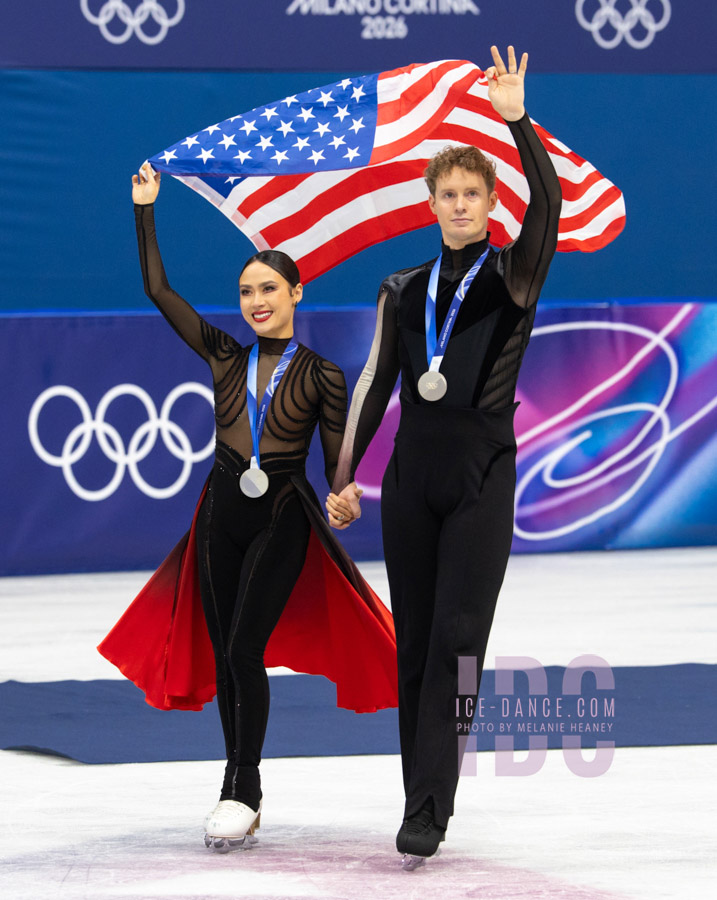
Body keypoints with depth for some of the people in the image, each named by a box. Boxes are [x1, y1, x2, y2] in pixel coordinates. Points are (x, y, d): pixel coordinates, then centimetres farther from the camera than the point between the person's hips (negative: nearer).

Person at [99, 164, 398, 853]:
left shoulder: (321, 376, 0)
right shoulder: (225, 357, 9)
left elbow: (337, 459, -3)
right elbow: (158, 290, 7)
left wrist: (344, 497, -25)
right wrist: (144, 209, 4)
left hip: (282, 522, -4)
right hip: (222, 517, 4)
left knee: (245, 650, -14)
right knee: (222, 657, 6)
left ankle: (239, 793, -10)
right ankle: (243, 794, 14)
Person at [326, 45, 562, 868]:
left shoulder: (512, 277, 1)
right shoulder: (403, 291, 10)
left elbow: (548, 205, -18)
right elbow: (375, 385, 12)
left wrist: (516, 122, -26)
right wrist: (344, 477, 7)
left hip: (482, 475, -4)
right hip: (413, 475, 4)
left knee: (456, 638, -11)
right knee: (414, 642, 4)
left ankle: (428, 809, -14)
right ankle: (423, 798, 11)